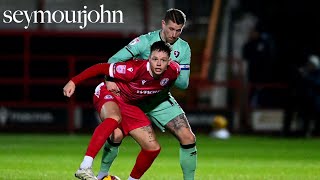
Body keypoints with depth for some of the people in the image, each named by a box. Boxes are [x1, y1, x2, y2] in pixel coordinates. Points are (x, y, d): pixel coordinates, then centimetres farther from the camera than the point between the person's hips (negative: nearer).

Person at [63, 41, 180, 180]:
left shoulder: (172, 72, -18)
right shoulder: (135, 69, -34)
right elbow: (102, 68, -26)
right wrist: (74, 81, -26)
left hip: (129, 105, 7)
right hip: (108, 94, -7)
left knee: (153, 148, 0)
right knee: (115, 118, -41)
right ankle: (85, 168, -50)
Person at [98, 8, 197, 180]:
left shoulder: (184, 48, -4)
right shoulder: (145, 41, -16)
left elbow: (183, 83, -4)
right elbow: (115, 60, -18)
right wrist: (109, 79, -35)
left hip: (161, 99, 3)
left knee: (188, 138, -10)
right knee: (116, 135, -20)